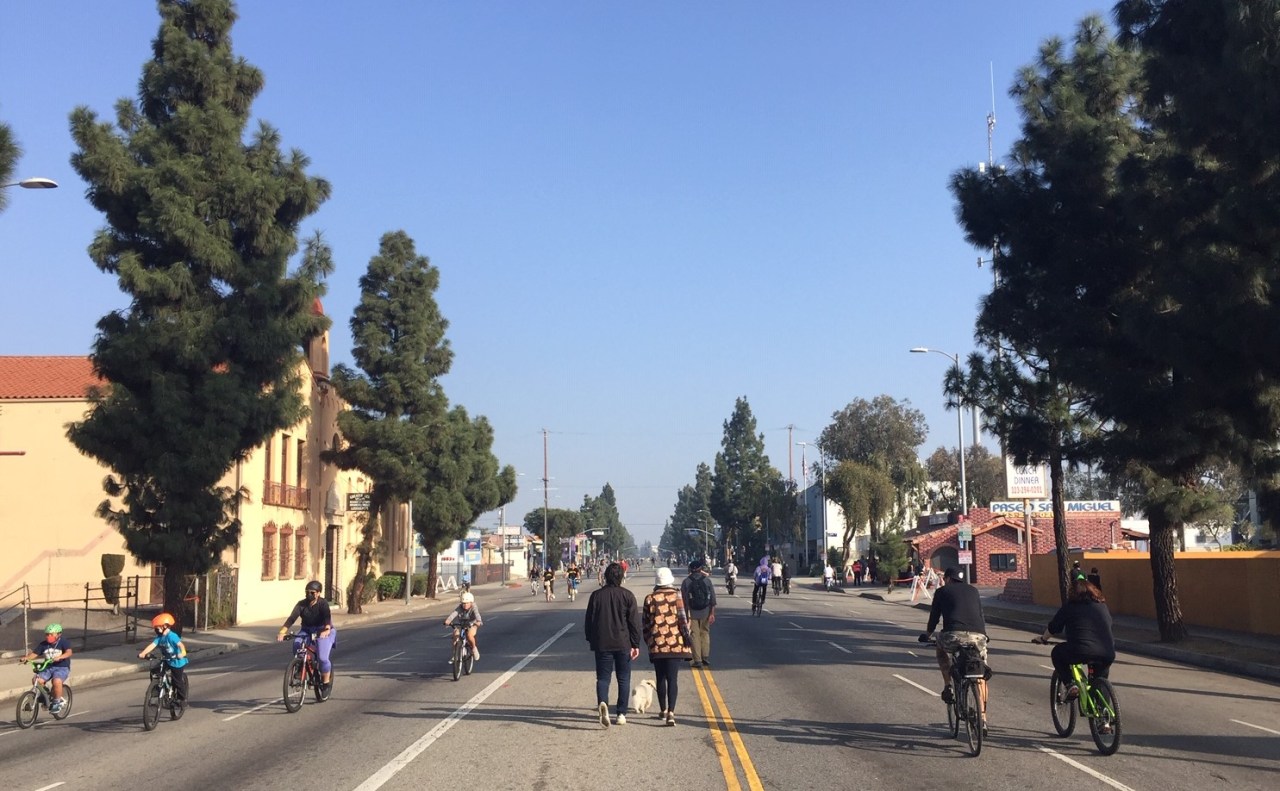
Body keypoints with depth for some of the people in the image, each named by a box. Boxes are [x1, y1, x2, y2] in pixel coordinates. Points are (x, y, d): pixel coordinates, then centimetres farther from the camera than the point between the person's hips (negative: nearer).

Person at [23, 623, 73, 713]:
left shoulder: (63, 642, -5)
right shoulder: (43, 644, 8)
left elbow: (69, 652, -20)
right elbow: (34, 653, 3)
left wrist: (59, 657, -38)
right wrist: (27, 657, -18)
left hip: (62, 667, -5)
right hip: (48, 667, 5)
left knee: (56, 681, -33)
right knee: (36, 680, -21)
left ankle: (57, 702, -13)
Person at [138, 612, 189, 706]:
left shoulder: (171, 636, -23)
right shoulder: (159, 637, 0)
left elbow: (180, 644, -36)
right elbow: (152, 645, -10)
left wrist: (182, 653, -55)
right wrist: (143, 653, -24)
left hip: (178, 662, -8)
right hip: (166, 661, 8)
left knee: (178, 681, 0)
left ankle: (182, 699, 18)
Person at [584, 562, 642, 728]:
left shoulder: (596, 595, -1)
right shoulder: (627, 595, -4)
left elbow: (589, 620, 5)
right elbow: (634, 622, -4)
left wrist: (590, 640, 17)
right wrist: (636, 644, 2)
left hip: (602, 644, 0)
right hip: (623, 644, 0)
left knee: (603, 677, 4)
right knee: (623, 679, 11)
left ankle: (602, 702, -23)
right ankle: (621, 714, 11)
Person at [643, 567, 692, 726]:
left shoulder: (649, 599, 3)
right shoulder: (678, 596, -2)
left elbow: (646, 623, 7)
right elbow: (684, 618, -3)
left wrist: (647, 641, 18)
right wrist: (686, 635, 9)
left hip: (657, 645, 2)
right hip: (676, 644, -2)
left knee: (661, 678, 15)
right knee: (673, 678, -4)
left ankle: (663, 710, 25)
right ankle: (671, 711, -16)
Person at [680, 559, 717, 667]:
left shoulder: (686, 582, -5)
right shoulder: (707, 580, -4)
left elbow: (684, 600, -4)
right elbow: (713, 599, -5)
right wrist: (712, 613, -1)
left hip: (692, 613, -1)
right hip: (705, 613, 1)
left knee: (694, 635, 5)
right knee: (705, 634, 16)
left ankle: (697, 660, 3)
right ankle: (706, 658, 12)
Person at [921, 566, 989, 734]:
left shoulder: (943, 591, 19)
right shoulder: (973, 590, 28)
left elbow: (934, 615, 23)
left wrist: (928, 634, 40)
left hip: (954, 635, -2)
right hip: (978, 636, 3)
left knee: (941, 649, 32)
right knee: (980, 677, 18)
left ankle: (948, 686, 17)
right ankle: (983, 719, 11)